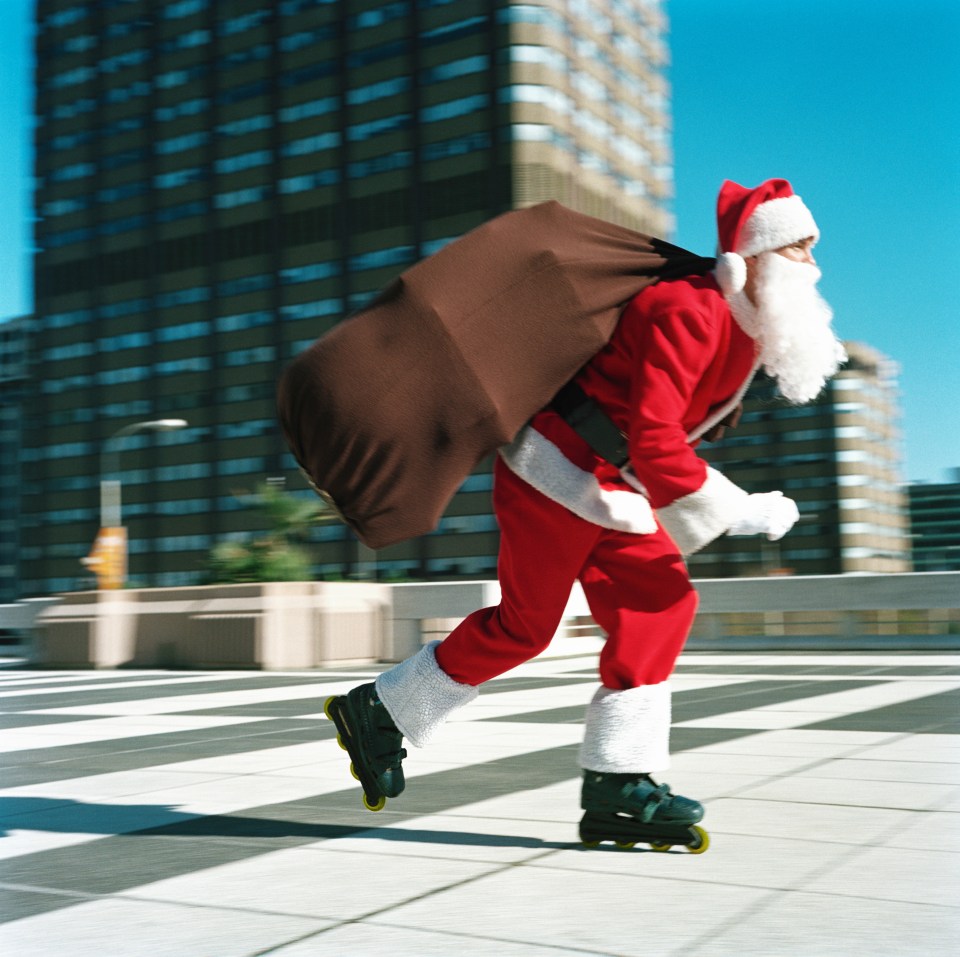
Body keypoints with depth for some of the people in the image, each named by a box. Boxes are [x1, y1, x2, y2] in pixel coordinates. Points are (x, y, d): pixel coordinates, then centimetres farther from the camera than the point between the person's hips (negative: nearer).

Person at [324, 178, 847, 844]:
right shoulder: (691, 311, -24)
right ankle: (382, 712, 16)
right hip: (562, 469, -9)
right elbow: (653, 438, -31)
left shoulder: (740, 322, 8)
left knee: (658, 604, -2)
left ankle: (617, 776, 0)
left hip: (605, 482, 9)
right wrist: (736, 513, -28)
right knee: (526, 622, -1)